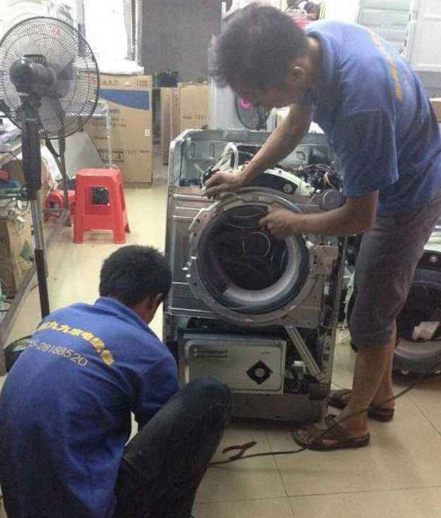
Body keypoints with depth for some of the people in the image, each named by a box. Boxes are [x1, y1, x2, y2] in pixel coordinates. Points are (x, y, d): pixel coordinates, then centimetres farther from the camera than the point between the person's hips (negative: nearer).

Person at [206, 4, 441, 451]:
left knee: (371, 318, 6)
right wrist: (245, 175, 2)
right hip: (392, 182, 8)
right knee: (380, 304, 21)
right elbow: (297, 123, 4)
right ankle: (379, 395, 43)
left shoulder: (360, 103, -40)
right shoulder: (313, 39, -14)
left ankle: (353, 423, 29)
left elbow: (359, 218, -28)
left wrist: (293, 224, -13)